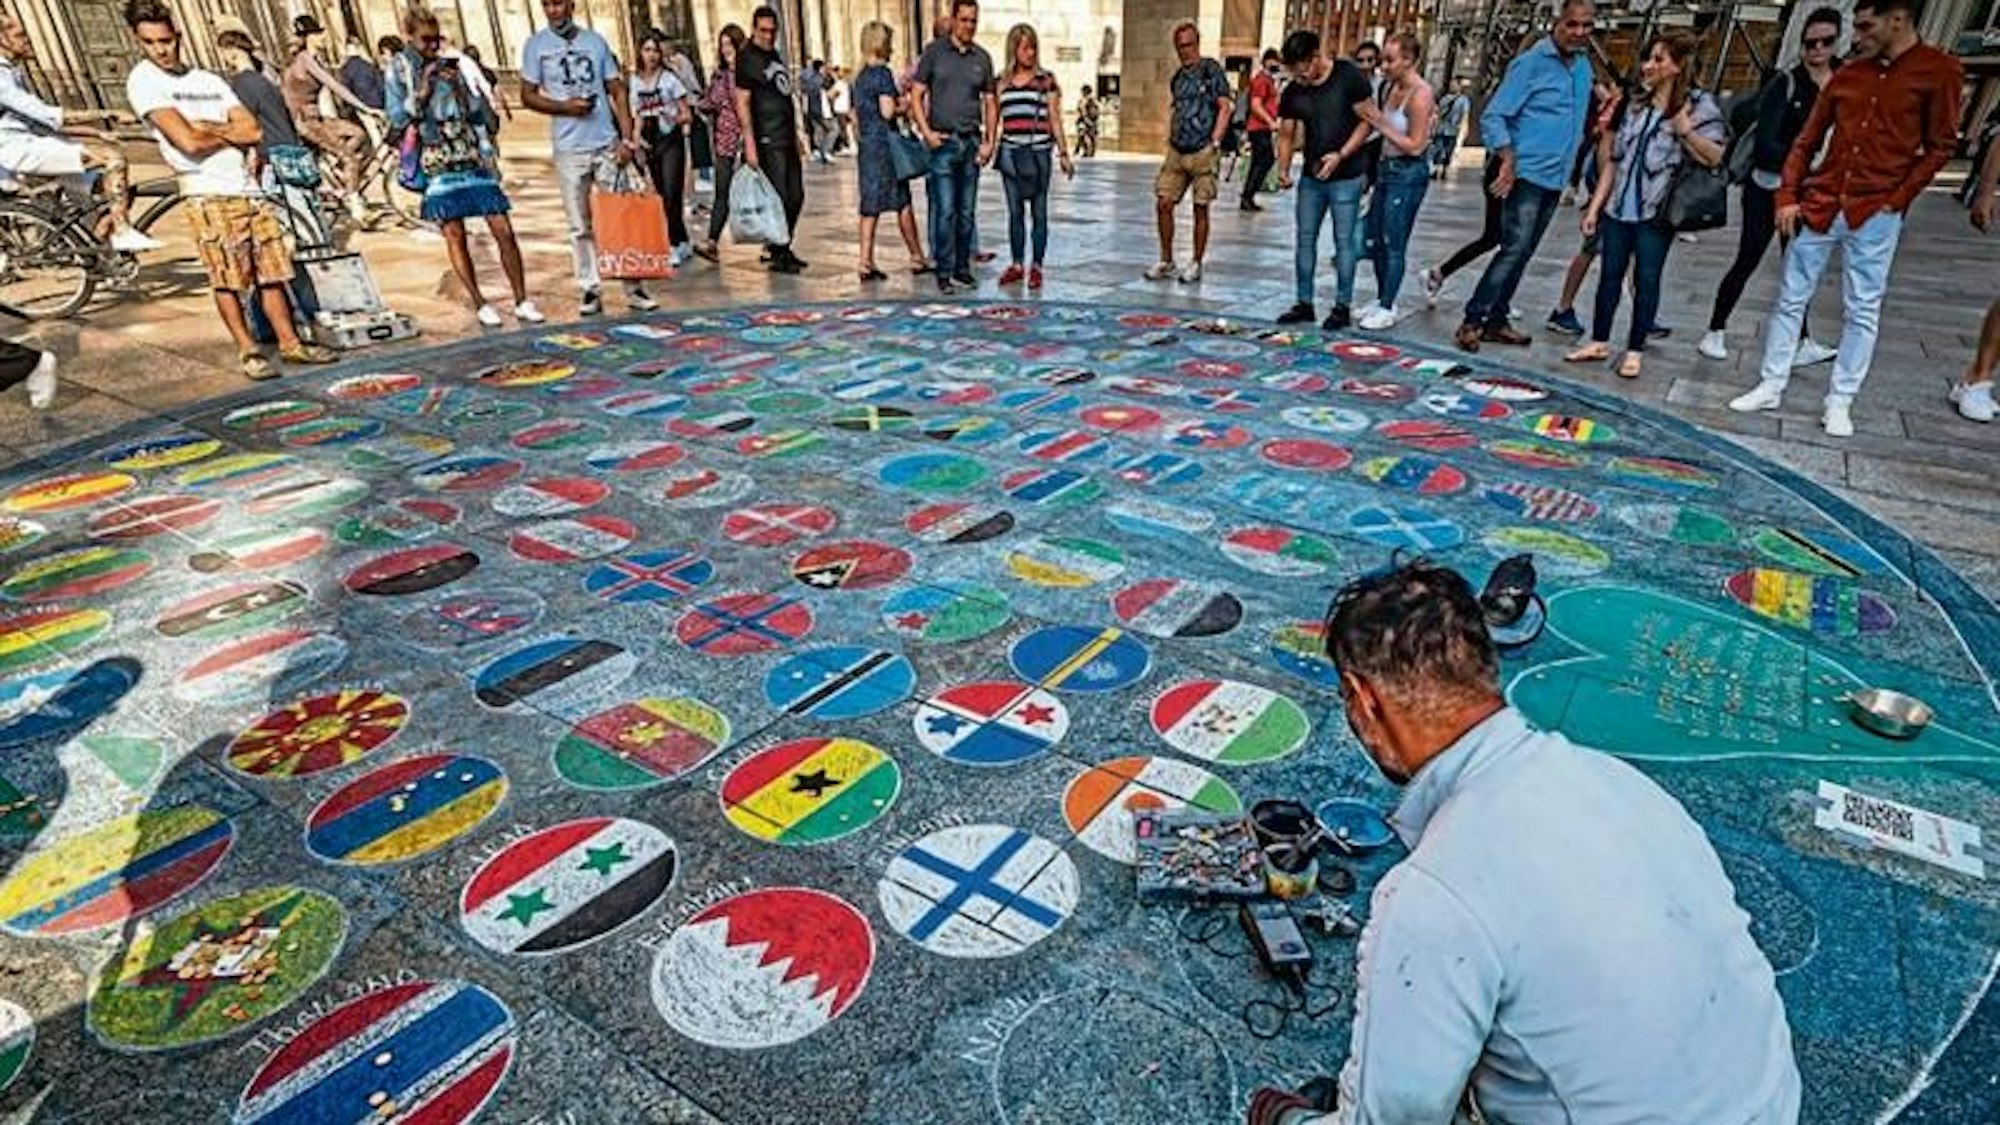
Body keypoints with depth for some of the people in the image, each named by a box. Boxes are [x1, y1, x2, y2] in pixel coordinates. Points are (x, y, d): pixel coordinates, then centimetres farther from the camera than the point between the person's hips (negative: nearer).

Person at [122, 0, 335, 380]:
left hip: (248, 188, 5)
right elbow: (189, 142, -12)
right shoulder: (143, 81, -1)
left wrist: (210, 128, -6)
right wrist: (231, 132, 3)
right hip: (208, 194, -5)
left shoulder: (208, 79, 17)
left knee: (272, 270, 5)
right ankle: (248, 350, 3)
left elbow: (253, 132, 7)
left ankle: (289, 343, 12)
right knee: (227, 278, -5)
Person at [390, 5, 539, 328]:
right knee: (455, 236, -1)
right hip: (438, 166, -2)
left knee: (503, 230, -4)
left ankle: (522, 302, 4)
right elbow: (397, 120, -3)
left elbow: (483, 116, 10)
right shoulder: (399, 73, 4)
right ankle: (480, 304, 9)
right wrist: (421, 93, -13)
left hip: (473, 160, 2)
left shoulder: (454, 66, 9)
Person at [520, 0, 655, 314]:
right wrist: (565, 106, -13)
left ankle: (633, 287, 7)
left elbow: (617, 91, 8)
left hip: (607, 145, 1)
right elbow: (528, 96, 4)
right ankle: (590, 289, 8)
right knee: (581, 226, 2)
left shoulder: (596, 41, 9)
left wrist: (627, 138, -3)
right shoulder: (535, 46, 4)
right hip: (569, 149, -1)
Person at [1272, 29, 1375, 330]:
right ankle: (1304, 303, 17)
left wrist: (1340, 155, -19)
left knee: (1345, 242, -1)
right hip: (1310, 178, 5)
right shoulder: (1292, 93, 2)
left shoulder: (1350, 77, -10)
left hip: (1345, 177, -5)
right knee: (1305, 240, 7)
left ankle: (1343, 306, 7)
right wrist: (1283, 170, -7)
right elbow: (1287, 135, 9)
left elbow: (1367, 121, -8)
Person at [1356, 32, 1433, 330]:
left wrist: (1381, 125, -18)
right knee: (1373, 239, 13)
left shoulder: (1420, 95, -16)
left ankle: (1389, 308, 8)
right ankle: (1382, 299, 27)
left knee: (1393, 244, -3)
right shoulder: (1390, 87, 7)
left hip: (1408, 174, -9)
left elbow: (1415, 146, -18)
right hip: (1387, 167, 9)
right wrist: (1374, 120, 2)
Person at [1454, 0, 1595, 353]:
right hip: (1526, 174, -7)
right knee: (1514, 250, -14)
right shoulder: (1531, 62, -10)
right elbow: (1493, 116, -13)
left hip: (1555, 179, 7)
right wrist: (1508, 161, -22)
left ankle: (1496, 321, 15)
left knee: (1522, 254, 9)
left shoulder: (1584, 67, 13)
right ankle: (1472, 320, -8)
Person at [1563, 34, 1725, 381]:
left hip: (1655, 211, -4)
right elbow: (1614, 161, 12)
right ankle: (1599, 342, 18)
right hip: (1619, 206, 4)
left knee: (1646, 279, 0)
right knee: (1610, 274, 8)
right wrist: (1595, 206, 8)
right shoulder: (1636, 104, 11)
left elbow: (1716, 157, -6)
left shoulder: (1698, 105, -3)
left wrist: (1685, 131, -21)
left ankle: (1634, 350, 8)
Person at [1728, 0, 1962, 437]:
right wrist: (1788, 197, 1)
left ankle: (1839, 402, 8)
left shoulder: (1940, 71, -3)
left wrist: (1896, 201, -8)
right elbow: (1807, 141, 10)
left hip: (1874, 214, -3)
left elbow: (1940, 146, -2)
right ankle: (1770, 387, 14)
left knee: (1861, 311, 2)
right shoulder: (1848, 74, 8)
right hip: (1820, 206, 4)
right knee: (1791, 299, 5)